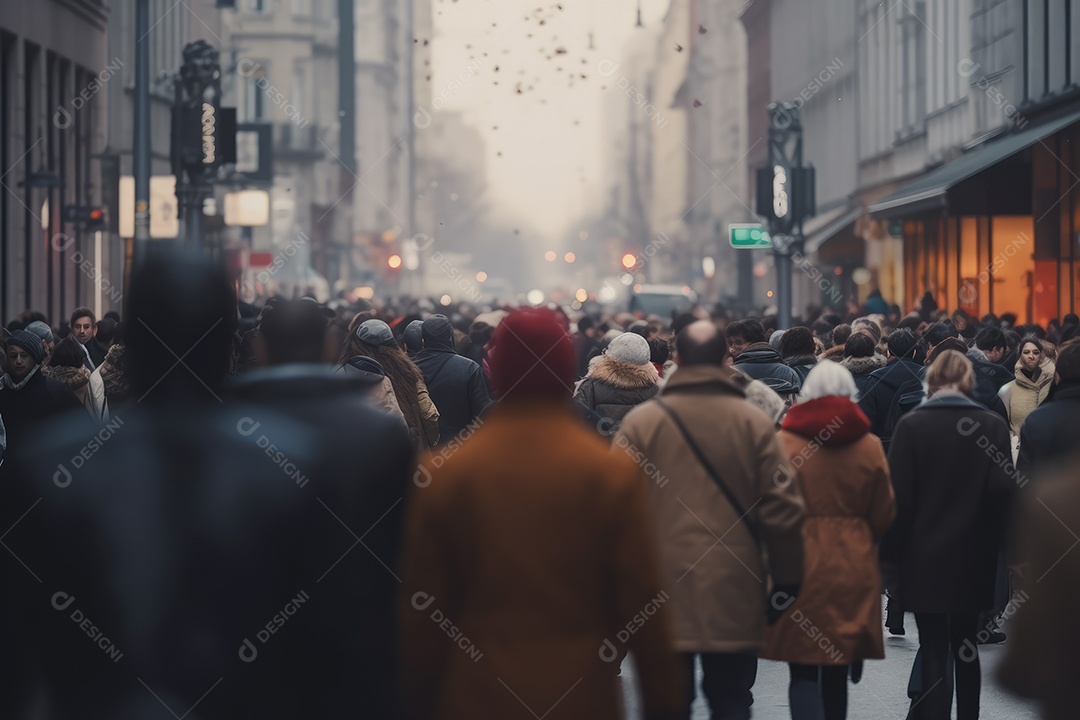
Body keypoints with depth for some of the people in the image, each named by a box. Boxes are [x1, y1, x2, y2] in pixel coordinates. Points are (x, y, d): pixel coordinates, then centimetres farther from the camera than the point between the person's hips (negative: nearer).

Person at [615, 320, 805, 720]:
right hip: (735, 596, 1)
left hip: (662, 592, 0)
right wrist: (787, 581, 7)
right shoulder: (754, 422, -2)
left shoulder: (641, 421, -3)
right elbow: (783, 510, -3)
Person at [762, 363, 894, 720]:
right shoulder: (870, 446, 1)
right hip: (855, 567, 3)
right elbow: (884, 516, 7)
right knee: (837, 673, 14)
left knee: (803, 672, -2)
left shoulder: (786, 441, -6)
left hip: (800, 565, -3)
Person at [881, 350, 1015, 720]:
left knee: (934, 652, -1)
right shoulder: (993, 425, -5)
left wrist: (891, 551, -1)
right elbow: (1002, 489, -10)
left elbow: (899, 496, -9)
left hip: (925, 558, -2)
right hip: (973, 558, 2)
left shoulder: (912, 425, -8)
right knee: (966, 647, 18)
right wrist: (992, 541, 3)